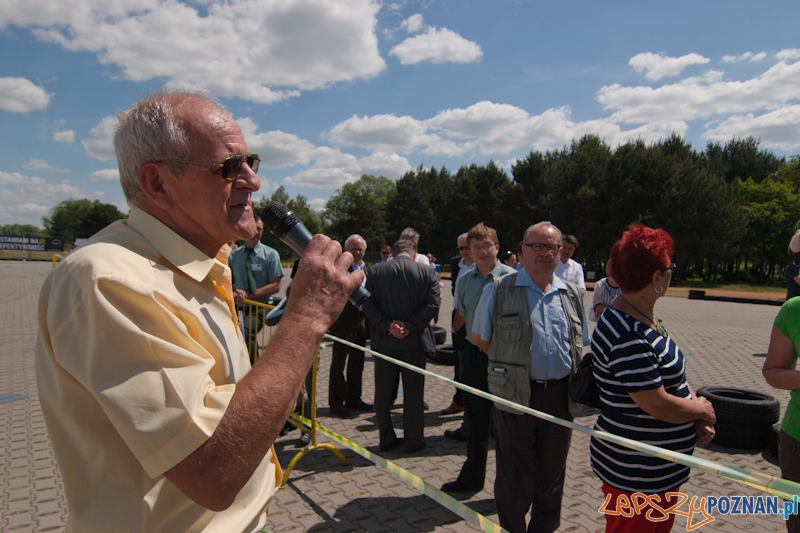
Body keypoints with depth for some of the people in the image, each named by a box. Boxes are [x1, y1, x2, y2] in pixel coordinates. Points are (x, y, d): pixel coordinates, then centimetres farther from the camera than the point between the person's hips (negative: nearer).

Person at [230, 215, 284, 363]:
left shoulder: (270, 254, 0)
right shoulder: (234, 255, 10)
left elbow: (275, 286, -5)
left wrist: (249, 295, -17)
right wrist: (232, 294, -12)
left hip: (260, 307, -4)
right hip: (238, 306, 4)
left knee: (242, 333, -30)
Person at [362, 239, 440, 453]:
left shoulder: (376, 271, -1)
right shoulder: (427, 272, -5)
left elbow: (368, 304, -7)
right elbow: (433, 303, -13)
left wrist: (388, 325, -10)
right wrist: (410, 327, -13)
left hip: (384, 341, 2)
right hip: (414, 341, -1)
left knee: (383, 392, 14)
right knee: (413, 393, 9)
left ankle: (386, 439, 23)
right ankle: (413, 441, 17)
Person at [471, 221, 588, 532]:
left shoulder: (572, 295, 8)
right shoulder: (499, 291, -5)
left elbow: (581, 344, 16)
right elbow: (479, 337, 3)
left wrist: (576, 384, 8)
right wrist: (509, 366, 2)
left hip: (560, 397, 4)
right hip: (517, 395, -3)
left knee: (552, 474, 17)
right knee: (514, 476, 9)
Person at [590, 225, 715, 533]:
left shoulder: (645, 319, 4)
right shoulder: (628, 335, -29)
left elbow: (672, 375, 13)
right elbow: (657, 404, -29)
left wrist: (700, 420, -2)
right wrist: (703, 409, -10)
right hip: (636, 474, -10)